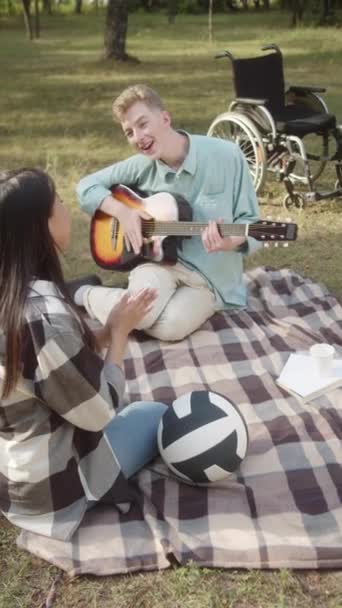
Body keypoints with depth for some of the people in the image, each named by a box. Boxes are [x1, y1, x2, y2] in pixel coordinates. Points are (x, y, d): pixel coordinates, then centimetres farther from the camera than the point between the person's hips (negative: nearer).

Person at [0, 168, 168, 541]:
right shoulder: (44, 313, -34)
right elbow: (100, 410, -22)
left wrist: (106, 333, -3)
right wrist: (120, 332, -12)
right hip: (47, 489, -8)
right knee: (157, 415, 13)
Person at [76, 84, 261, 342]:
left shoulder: (227, 156, -10)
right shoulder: (142, 165, -1)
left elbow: (250, 223, -5)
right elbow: (87, 186, 7)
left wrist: (231, 241, -28)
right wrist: (122, 211, -11)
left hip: (212, 276, -1)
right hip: (161, 261, 1)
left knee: (170, 326, -30)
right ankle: (87, 295, 2)